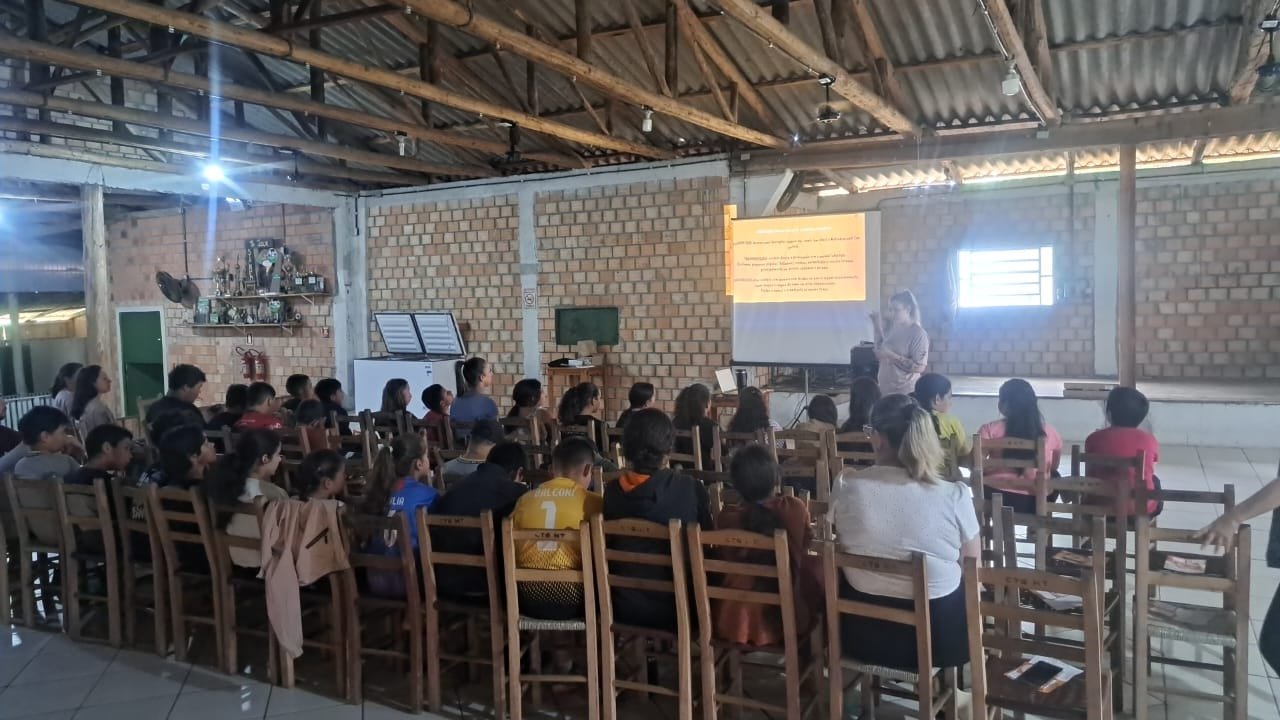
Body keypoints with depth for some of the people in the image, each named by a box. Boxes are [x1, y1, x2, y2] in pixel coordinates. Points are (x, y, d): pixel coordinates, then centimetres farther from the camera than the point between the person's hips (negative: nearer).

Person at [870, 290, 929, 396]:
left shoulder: (918, 333, -12)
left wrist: (891, 355, -21)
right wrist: (878, 327, 11)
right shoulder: (894, 329, 9)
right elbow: (880, 354, 17)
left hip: (906, 394, -7)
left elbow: (920, 367, -18)